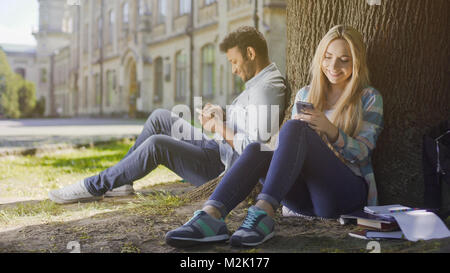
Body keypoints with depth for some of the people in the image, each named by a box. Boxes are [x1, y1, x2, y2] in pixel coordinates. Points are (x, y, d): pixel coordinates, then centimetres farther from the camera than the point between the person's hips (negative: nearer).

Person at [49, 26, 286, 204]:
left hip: (224, 169, -11)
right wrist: (221, 115, 4)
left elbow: (256, 146, -29)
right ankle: (120, 180, 10)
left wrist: (220, 129, -18)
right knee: (160, 118, 9)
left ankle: (94, 187, -9)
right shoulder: (259, 81, 13)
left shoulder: (265, 89, -21)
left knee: (157, 144, -24)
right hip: (218, 149, 11)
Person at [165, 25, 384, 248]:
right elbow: (291, 145, 16)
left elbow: (362, 152, -2)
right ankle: (211, 215, -48)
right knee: (257, 150, -27)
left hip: (347, 193, -4)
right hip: (305, 196, 4)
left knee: (294, 128, -29)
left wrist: (329, 129, -21)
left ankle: (264, 212, -46)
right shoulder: (305, 94, 20)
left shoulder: (369, 98, 8)